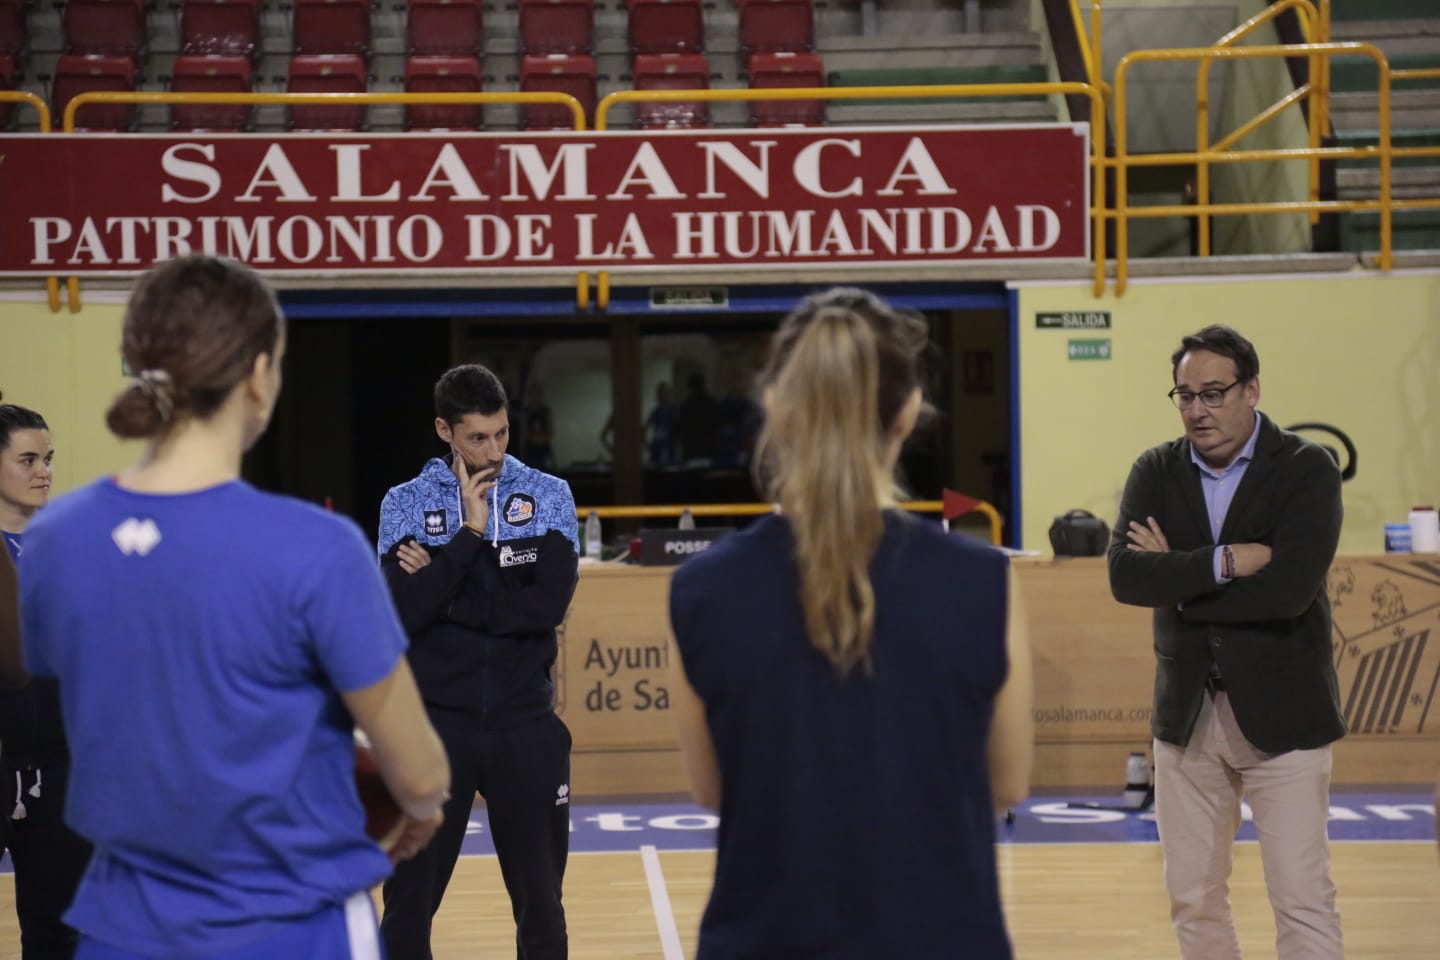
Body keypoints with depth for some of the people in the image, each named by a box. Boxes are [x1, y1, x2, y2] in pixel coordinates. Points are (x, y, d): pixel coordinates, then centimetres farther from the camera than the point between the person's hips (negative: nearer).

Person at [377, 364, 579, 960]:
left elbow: (549, 604, -11)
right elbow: (406, 612, -13)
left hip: (525, 724, 1)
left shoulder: (548, 496, 2)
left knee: (541, 903, 9)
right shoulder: (406, 503, 0)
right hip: (435, 723, -1)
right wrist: (470, 533, -15)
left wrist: (447, 596, -11)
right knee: (409, 903, 4)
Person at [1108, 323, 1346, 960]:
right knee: (1193, 899, 11)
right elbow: (1125, 577, -12)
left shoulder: (1306, 470, -7)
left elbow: (1289, 589, -22)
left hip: (1280, 710, -4)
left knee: (1303, 901, -4)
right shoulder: (1155, 472, 4)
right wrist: (1225, 563, -21)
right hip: (1186, 711, 4)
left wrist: (1177, 578, -12)